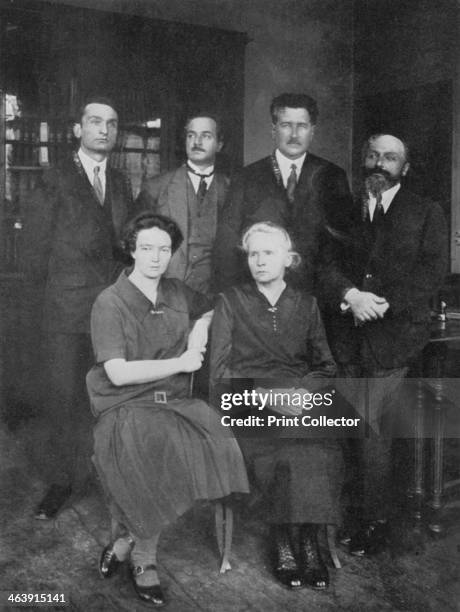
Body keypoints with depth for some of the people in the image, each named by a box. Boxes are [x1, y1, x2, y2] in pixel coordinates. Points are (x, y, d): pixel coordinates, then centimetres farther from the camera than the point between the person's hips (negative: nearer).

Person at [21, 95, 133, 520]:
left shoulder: (122, 185, 15)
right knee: (63, 396, 0)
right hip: (67, 310, -3)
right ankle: (62, 480, 12)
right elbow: (35, 247, 3)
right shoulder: (53, 183, 3)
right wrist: (51, 297, 4)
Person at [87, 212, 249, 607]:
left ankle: (129, 540, -3)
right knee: (160, 455, -34)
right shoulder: (111, 303, -7)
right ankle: (144, 559, -4)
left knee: (220, 445, -23)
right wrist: (181, 363, -11)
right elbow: (118, 373, -15)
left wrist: (200, 330, 12)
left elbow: (210, 308, 35)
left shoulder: (177, 293, 11)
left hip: (175, 402, 6)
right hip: (125, 408, -5)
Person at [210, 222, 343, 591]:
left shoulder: (306, 305, 17)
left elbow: (326, 366, 13)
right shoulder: (231, 301, 10)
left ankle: (308, 541, -16)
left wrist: (304, 391, -10)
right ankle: (282, 544, -15)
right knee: (282, 453, -31)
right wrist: (264, 394, -14)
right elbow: (220, 369, 2)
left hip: (300, 400, 2)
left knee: (323, 450, -30)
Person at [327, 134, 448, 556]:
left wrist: (382, 302, -13)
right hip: (347, 338, 3)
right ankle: (374, 516, 13)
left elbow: (432, 273, -2)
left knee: (373, 430, -7)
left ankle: (375, 524, 9)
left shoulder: (427, 214, 10)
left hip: (395, 335, -2)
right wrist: (350, 295, -12)